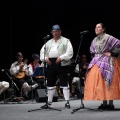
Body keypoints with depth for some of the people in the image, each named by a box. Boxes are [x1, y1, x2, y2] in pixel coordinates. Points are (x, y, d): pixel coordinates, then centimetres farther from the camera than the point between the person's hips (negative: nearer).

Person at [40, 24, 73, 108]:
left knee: (64, 83, -5)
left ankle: (67, 102, -2)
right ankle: (49, 102, 18)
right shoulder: (48, 42, 19)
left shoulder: (66, 41, 4)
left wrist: (61, 57, -19)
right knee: (50, 83, 10)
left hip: (62, 64, -5)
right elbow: (42, 51, 16)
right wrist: (45, 58, -4)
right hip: (50, 64, 5)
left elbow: (70, 52, -7)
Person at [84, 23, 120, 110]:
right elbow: (92, 50, 31)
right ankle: (104, 103, 8)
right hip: (96, 63, 7)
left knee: (108, 82, -8)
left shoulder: (108, 38, -8)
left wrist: (112, 53, -13)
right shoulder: (95, 40, 14)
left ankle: (111, 103, -3)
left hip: (107, 62, -7)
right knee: (99, 82, 2)